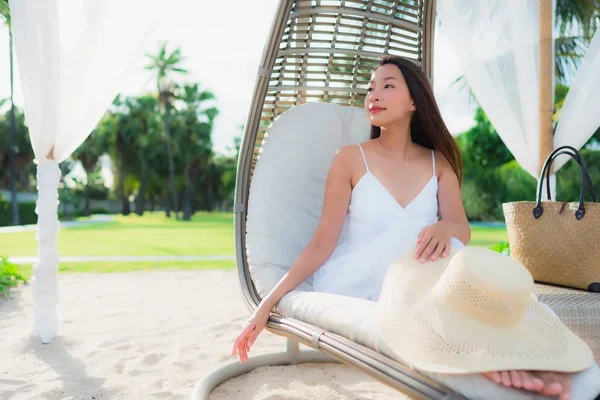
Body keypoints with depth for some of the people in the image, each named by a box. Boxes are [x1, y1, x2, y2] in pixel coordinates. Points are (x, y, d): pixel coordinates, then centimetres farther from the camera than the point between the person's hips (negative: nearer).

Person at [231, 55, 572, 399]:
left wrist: (445, 229, -32)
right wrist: (269, 302, -13)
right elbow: (323, 242, -4)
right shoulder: (350, 158, 0)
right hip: (347, 286, -2)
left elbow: (463, 229, -5)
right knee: (412, 231, -31)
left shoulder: (438, 162, 9)